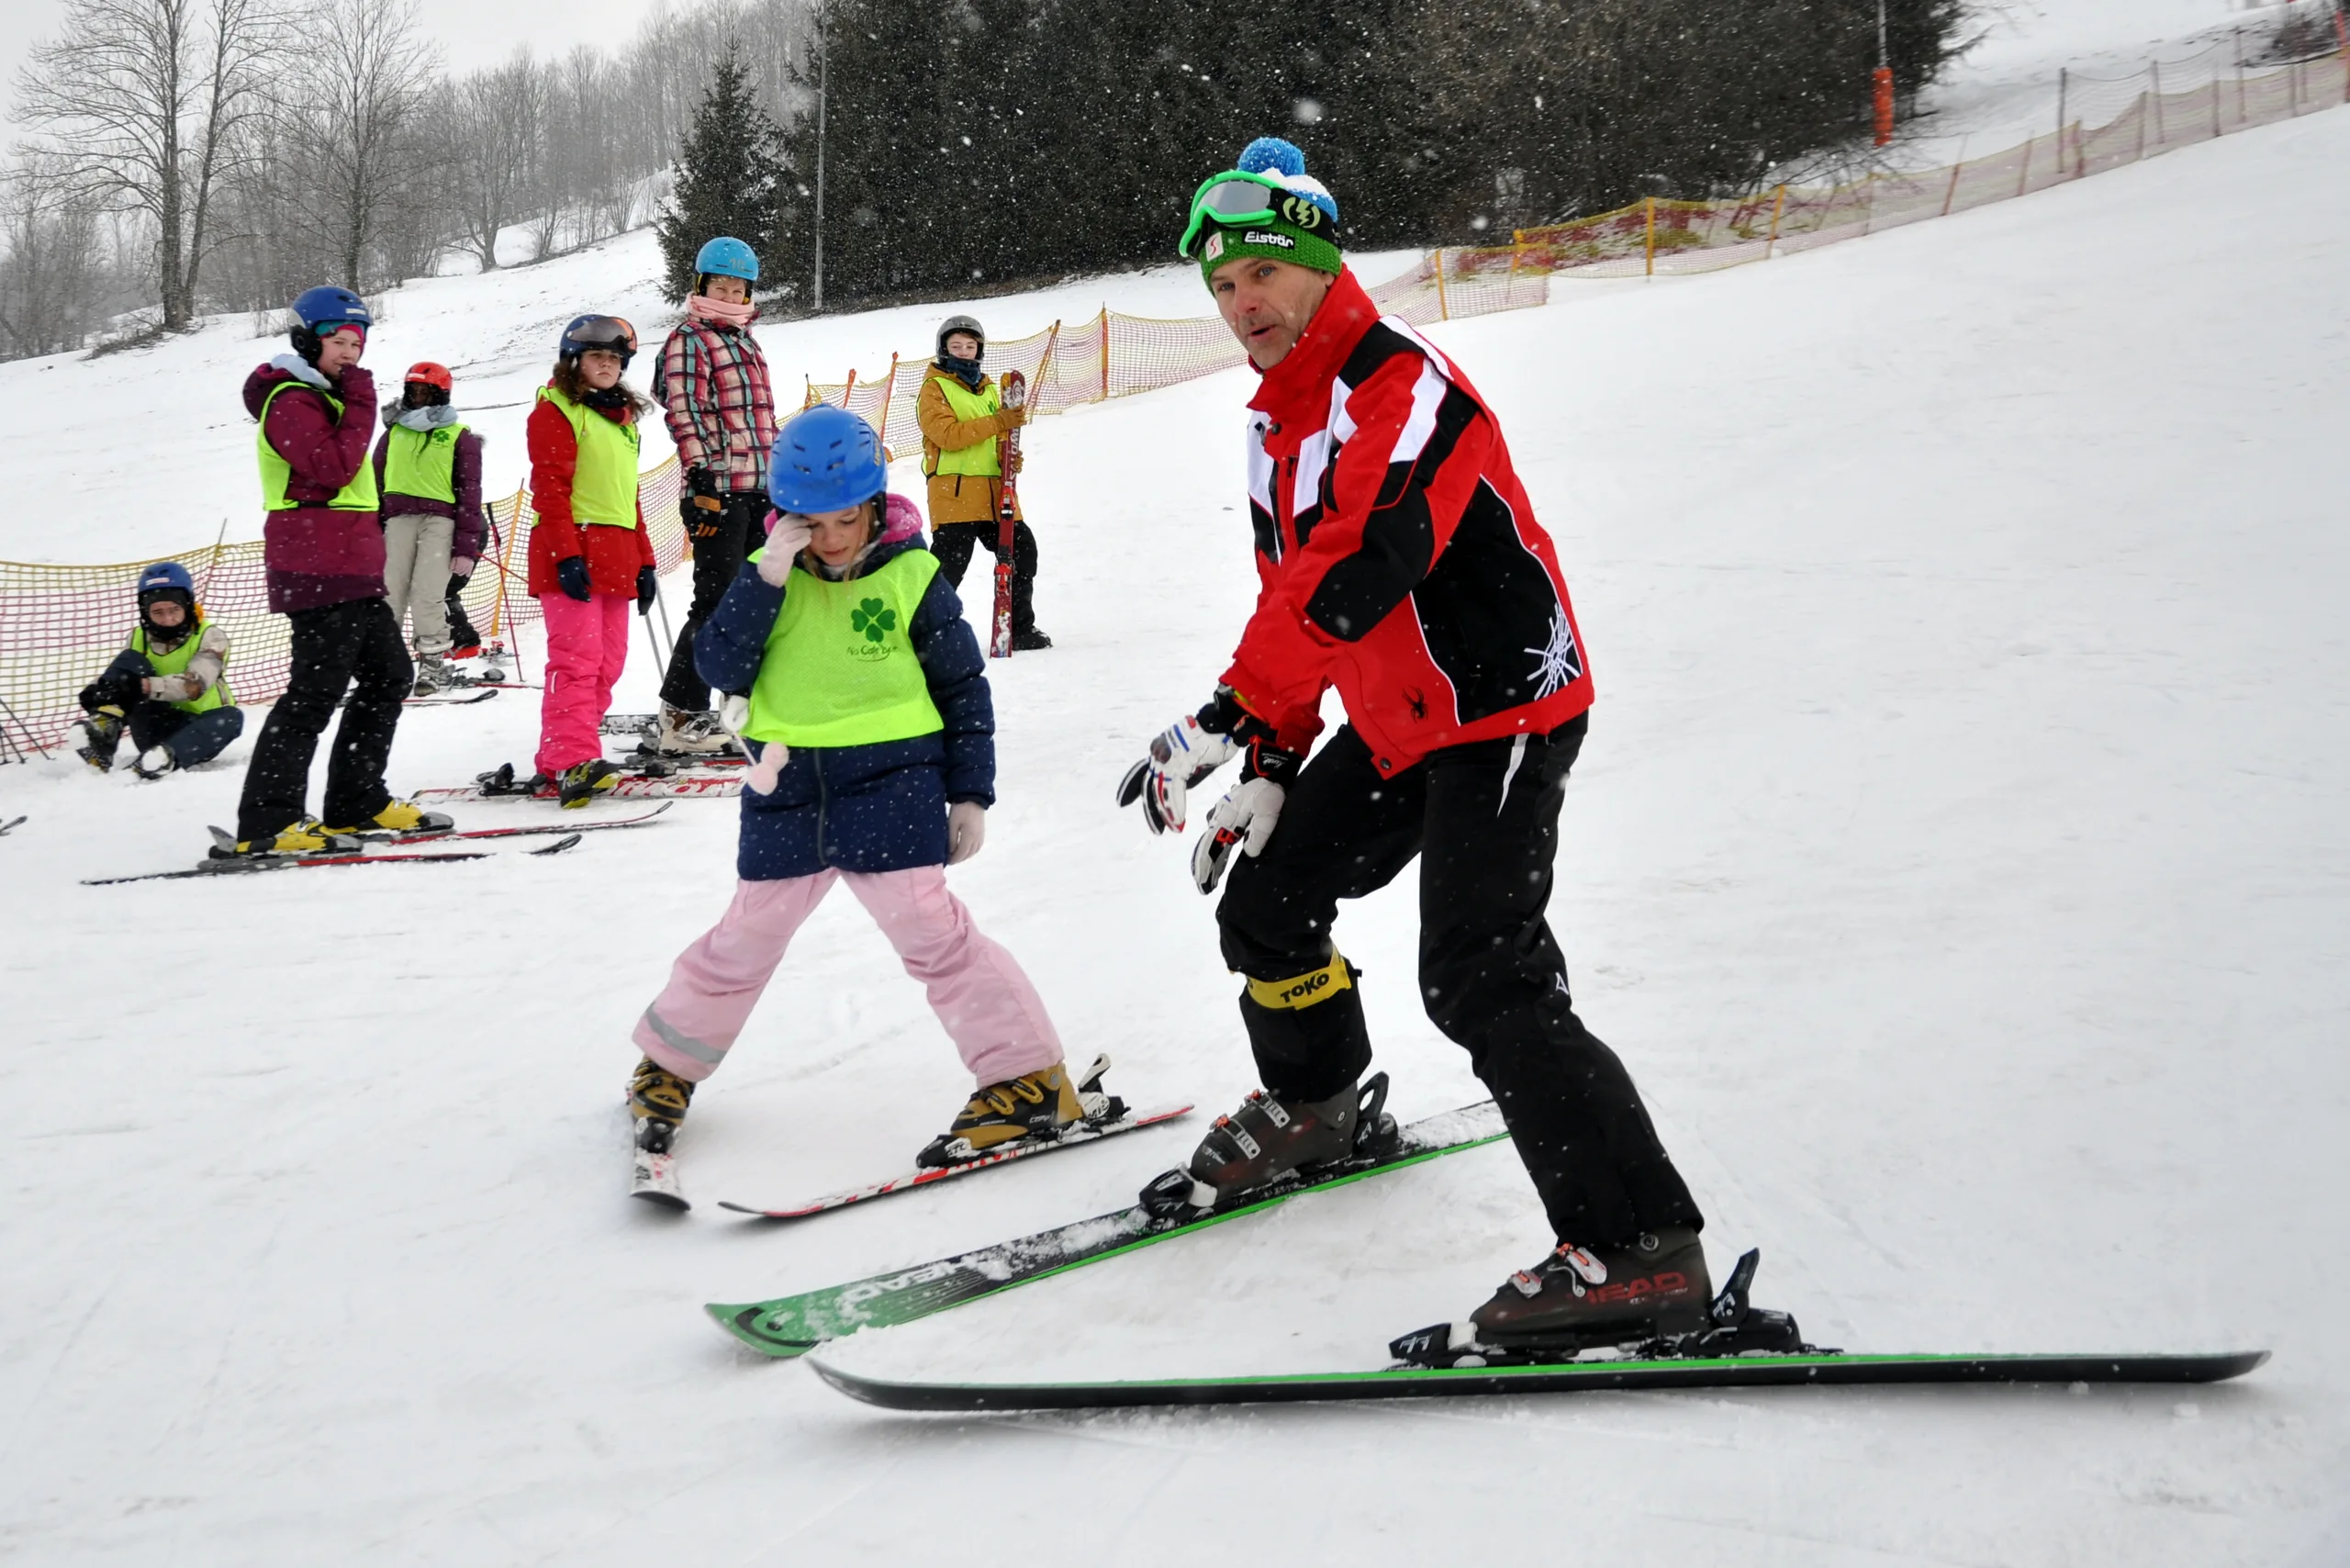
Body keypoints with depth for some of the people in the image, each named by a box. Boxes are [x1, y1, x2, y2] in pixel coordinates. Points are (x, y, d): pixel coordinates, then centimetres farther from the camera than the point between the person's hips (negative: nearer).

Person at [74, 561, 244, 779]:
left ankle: (167, 756, -53)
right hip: (156, 727, 2)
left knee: (230, 716, -33)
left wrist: (144, 686, -41)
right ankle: (102, 736, -33)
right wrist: (97, 690, -27)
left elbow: (194, 685, -26)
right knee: (131, 660, -14)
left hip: (195, 733, -2)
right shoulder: (139, 639, 2)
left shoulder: (210, 636, -10)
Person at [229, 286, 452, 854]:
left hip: (353, 571, 11)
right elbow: (333, 468, -22)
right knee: (318, 689, -14)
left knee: (388, 675, 14)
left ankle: (358, 802, 22)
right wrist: (360, 406, -15)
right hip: (317, 570, -11)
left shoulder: (326, 398, 23)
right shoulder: (291, 402, -9)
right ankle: (266, 823, -13)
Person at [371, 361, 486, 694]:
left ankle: (434, 662, 0)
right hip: (398, 517, 3)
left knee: (428, 595, -11)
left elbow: (469, 493, 3)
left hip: (440, 519, -3)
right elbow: (376, 482, 17)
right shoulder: (393, 432, 16)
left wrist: (466, 547, -3)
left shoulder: (460, 437, 7)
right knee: (389, 593, -5)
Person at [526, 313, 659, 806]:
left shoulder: (623, 419, 23)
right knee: (577, 658, -15)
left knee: (608, 661, 5)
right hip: (571, 556, -8)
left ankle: (559, 758, 10)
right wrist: (567, 555, -19)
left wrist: (644, 559, 20)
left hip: (616, 557, 8)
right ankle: (574, 762, -21)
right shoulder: (556, 411, -1)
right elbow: (550, 488, -10)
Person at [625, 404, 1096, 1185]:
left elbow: (964, 687, 3)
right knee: (746, 938, 12)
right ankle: (669, 1064, 32)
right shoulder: (768, 576, 3)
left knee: (928, 927, -12)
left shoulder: (911, 576, -3)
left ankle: (1031, 1078, -7)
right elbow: (720, 667, -9)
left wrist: (969, 794, 2)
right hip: (788, 791, 3)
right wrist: (768, 576, -19)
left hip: (891, 782, -3)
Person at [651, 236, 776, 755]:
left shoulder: (745, 341, 21)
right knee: (717, 603, -11)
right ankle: (681, 715, -7)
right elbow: (686, 416, -13)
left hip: (760, 490, 8)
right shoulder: (688, 340, -4)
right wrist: (705, 480, -21)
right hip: (718, 493, -8)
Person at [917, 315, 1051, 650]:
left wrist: (1009, 455, -1)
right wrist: (998, 422, -20)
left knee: (1021, 550, 5)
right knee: (949, 565, -11)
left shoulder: (989, 387, 22)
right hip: (954, 490, -6)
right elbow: (947, 434, -15)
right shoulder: (935, 387, 1)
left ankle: (1019, 629, 17)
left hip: (995, 491, 7)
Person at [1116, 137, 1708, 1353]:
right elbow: (1286, 595, 18)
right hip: (1395, 727, 9)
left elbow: (1352, 575, -33)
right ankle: (1312, 1104, 43)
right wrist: (1270, 765, 11)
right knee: (1266, 906, 16)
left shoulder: (1404, 386, -20)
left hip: (1499, 714, -9)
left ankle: (1642, 1251, -17)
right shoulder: (1274, 424, 11)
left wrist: (1226, 720, -36)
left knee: (1479, 980, -19)